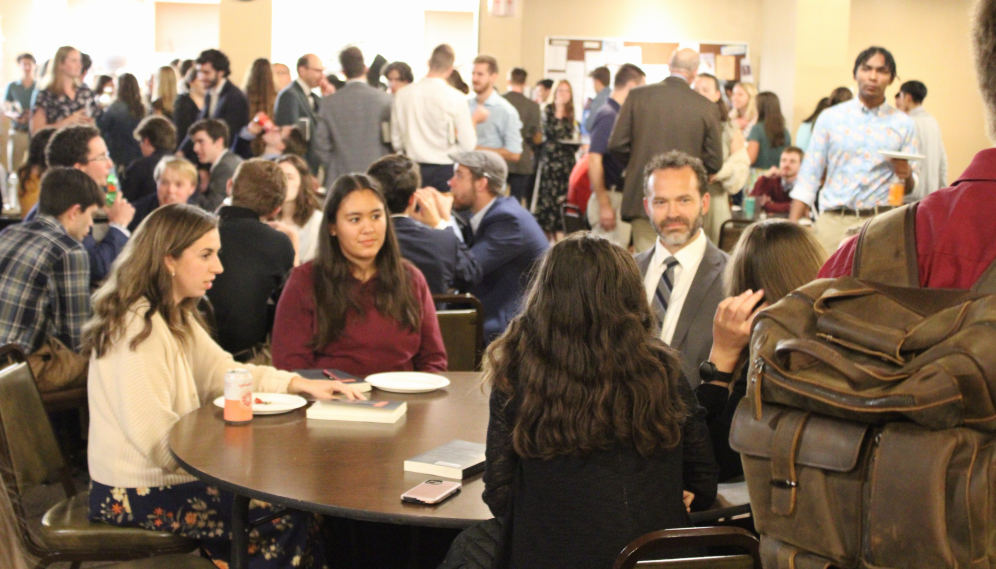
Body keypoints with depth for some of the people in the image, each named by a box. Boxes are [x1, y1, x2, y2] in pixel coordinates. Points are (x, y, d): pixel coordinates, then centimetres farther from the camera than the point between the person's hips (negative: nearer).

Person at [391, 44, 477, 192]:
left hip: (412, 169, 3)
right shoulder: (455, 98, -10)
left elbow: (396, 141, 7)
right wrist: (474, 121, 9)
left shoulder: (402, 94, 0)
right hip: (445, 171, -3)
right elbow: (468, 145, -8)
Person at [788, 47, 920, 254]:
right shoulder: (830, 117, 10)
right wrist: (791, 227, -3)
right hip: (833, 221, 0)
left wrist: (907, 176, -14)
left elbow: (910, 189, 11)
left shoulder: (903, 125, 10)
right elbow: (808, 177, 7)